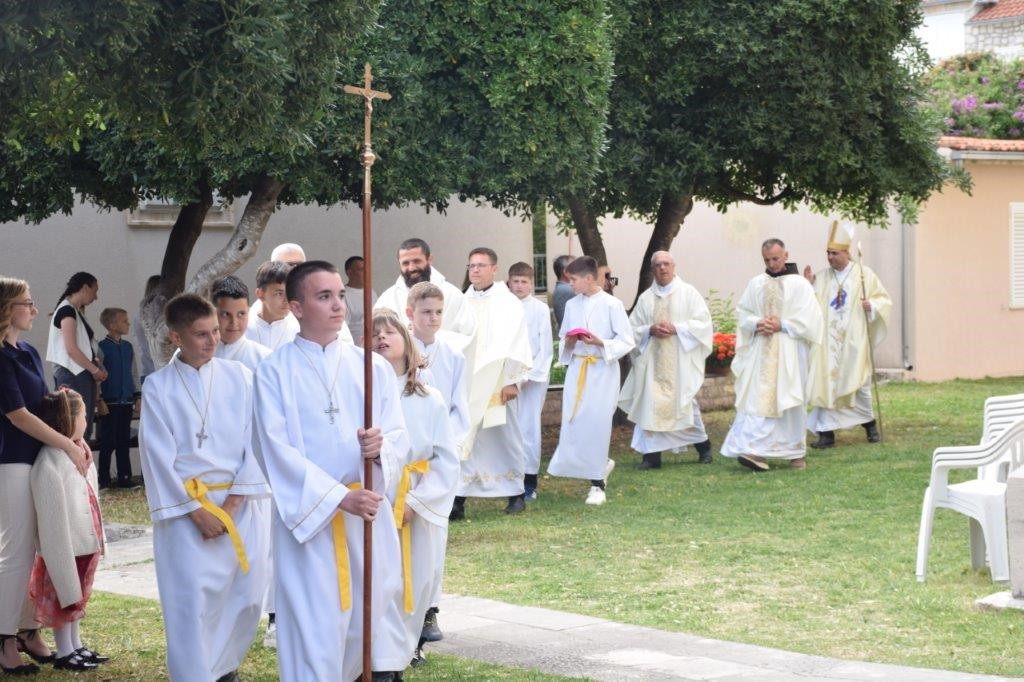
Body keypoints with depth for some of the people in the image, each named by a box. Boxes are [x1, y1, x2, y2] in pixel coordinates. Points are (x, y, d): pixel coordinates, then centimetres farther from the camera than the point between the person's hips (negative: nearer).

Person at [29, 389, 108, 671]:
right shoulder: (50, 464, -26)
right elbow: (53, 517, -23)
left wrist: (97, 537, 14)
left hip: (85, 542, 9)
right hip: (64, 546, -8)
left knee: (77, 596, 20)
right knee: (62, 598, 7)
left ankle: (76, 646, 33)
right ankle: (64, 653, 20)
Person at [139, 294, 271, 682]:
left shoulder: (239, 377, 3)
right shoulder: (157, 388, -2)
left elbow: (255, 443, 0)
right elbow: (158, 458, -5)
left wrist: (234, 502, -9)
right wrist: (196, 510, -11)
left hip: (240, 504, 3)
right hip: (185, 507, -3)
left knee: (247, 596, 8)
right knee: (190, 603, -8)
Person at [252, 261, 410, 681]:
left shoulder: (373, 367, 8)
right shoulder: (274, 373, -2)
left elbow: (398, 435, 5)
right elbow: (277, 450, -9)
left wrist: (380, 446, -20)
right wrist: (338, 497, -17)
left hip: (369, 511, 3)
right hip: (307, 513, -3)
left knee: (374, 610, 6)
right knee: (315, 623, -4)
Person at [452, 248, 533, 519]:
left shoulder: (508, 303, -2)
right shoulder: (463, 303, 9)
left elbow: (517, 344, -6)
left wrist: (513, 381, -12)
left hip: (497, 385, -3)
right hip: (465, 385, 3)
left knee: (505, 439, 6)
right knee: (463, 442, -2)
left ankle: (516, 494, 19)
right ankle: (458, 500, -4)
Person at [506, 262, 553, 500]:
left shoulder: (541, 310, -1)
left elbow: (546, 347, -2)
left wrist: (529, 375, -8)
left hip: (533, 376, -2)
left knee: (529, 427, -3)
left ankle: (530, 481, 2)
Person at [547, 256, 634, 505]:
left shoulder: (611, 305, -6)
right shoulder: (571, 305, 10)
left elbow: (626, 342, -6)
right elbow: (562, 338, 19)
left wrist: (600, 342, -19)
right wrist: (568, 342, -4)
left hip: (603, 371, -5)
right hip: (577, 370, 5)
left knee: (597, 425, -6)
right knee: (572, 424, 1)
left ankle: (598, 484, 5)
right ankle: (601, 464, 26)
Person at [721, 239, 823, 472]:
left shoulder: (799, 284, 1)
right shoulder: (756, 284, 11)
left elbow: (808, 319, -6)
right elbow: (742, 313, 10)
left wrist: (781, 325, -13)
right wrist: (758, 323, -9)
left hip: (789, 354, -2)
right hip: (760, 352, 2)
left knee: (789, 400, 0)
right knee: (757, 398, -6)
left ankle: (796, 452, 10)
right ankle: (755, 451, -10)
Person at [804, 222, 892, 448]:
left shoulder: (864, 274, 1)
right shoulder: (822, 277, 7)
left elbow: (885, 300, 5)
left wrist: (872, 305, -15)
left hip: (853, 342, -2)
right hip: (827, 342, 2)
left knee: (858, 384, 4)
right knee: (825, 384, -4)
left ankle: (869, 423, 27)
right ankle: (826, 432, -1)